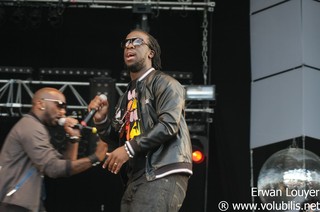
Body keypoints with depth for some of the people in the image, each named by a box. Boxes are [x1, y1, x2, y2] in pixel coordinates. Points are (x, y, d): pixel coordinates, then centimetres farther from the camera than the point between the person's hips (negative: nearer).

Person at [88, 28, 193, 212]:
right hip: (135, 179, 9)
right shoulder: (127, 96, 24)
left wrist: (130, 149, -15)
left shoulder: (163, 83, 0)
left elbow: (168, 125, -15)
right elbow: (117, 142, 23)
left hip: (163, 175, -9)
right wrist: (101, 120, 5)